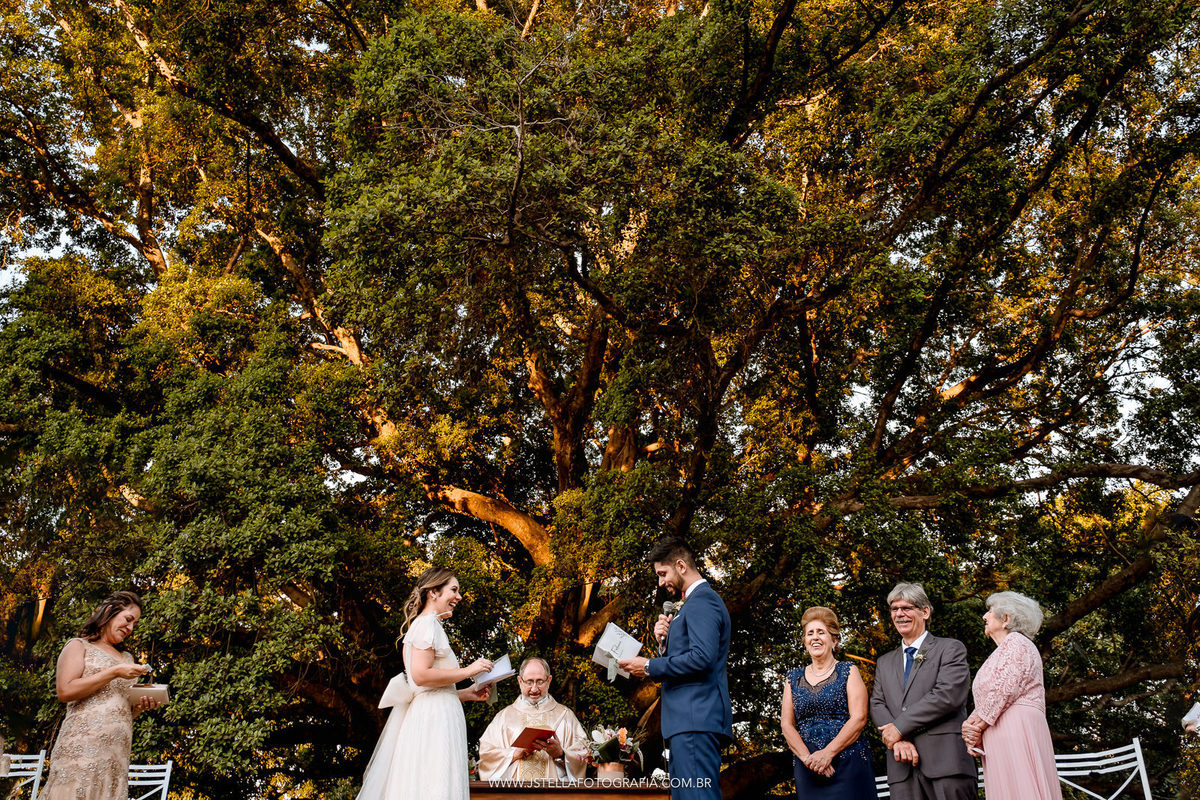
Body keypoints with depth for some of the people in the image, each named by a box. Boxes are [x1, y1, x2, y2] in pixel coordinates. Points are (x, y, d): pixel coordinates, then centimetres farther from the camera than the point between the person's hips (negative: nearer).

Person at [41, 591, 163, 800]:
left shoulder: (127, 658, 25)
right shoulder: (79, 646, 8)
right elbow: (65, 691, -8)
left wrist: (142, 706, 5)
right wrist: (114, 672, -9)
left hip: (118, 752, 6)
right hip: (83, 746, -5)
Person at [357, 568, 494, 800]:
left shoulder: (423, 624, 22)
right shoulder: (427, 623, -7)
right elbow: (420, 675, -18)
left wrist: (468, 693, 16)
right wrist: (468, 671, -11)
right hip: (434, 718, -10)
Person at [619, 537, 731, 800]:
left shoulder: (701, 601, -9)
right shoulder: (699, 601, 24)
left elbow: (702, 658, -22)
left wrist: (649, 667, -14)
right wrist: (665, 641, 6)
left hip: (695, 720, -11)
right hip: (691, 720, 11)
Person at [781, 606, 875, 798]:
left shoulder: (848, 671, 4)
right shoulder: (793, 679, 12)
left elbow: (859, 718, -6)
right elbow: (786, 724, 5)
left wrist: (827, 753, -15)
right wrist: (807, 757, -11)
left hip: (848, 763, -2)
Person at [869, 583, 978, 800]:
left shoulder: (951, 649, 5)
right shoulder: (884, 662, 21)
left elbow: (948, 695, -10)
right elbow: (877, 705, 10)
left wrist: (899, 727, -10)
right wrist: (898, 741, -10)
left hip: (946, 760, -4)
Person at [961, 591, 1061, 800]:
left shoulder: (1016, 641, -1)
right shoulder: (998, 653, 28)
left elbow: (1004, 689, -14)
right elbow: (984, 701, 19)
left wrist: (977, 725, -8)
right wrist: (971, 725, 0)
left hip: (1016, 729, -9)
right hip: (1000, 738, 9)